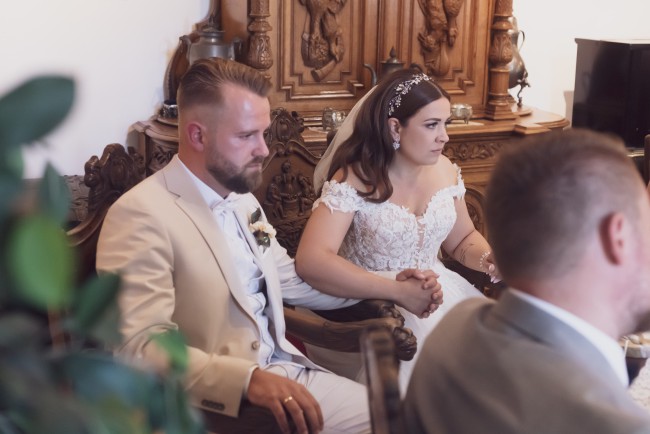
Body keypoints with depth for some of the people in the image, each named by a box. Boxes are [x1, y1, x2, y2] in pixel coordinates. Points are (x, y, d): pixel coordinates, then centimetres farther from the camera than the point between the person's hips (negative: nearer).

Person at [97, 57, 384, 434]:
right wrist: (247, 379, -35)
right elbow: (140, 347, -24)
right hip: (216, 403, -8)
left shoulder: (241, 198, 11)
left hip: (285, 372, 8)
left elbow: (290, 281, 20)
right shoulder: (142, 216, -17)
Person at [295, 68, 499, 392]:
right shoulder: (353, 180, -16)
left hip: (438, 296, 6)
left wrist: (492, 261, -5)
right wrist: (398, 291, -31)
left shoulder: (445, 170, 3)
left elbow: (463, 239, 18)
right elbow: (311, 261, -28)